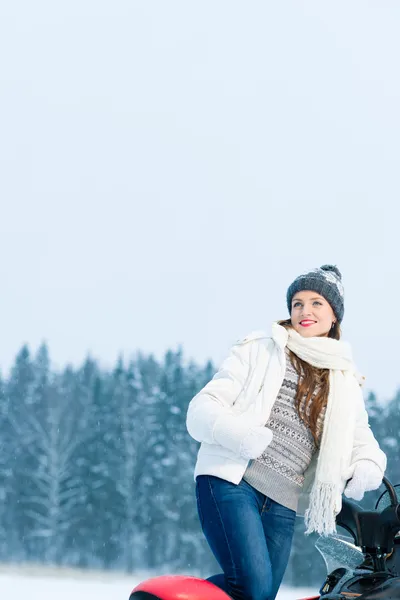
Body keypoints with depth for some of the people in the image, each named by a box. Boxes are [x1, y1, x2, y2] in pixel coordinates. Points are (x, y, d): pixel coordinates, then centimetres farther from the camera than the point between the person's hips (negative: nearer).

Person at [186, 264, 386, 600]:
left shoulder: (345, 383, 18)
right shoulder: (260, 350, 6)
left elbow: (363, 442, 20)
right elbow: (202, 411, -1)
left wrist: (368, 469, -4)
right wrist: (241, 434, -21)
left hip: (282, 506, 5)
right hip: (231, 481, -5)